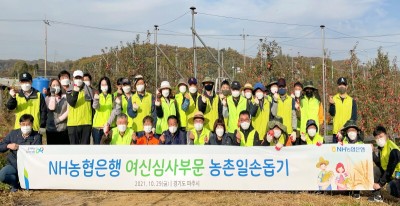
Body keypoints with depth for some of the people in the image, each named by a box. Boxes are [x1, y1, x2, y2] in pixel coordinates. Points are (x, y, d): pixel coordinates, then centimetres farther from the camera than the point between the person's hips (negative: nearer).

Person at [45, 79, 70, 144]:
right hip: (51, 129, 0)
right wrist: (52, 95, -5)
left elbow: (68, 111, -2)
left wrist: (59, 119, -10)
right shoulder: (47, 98, 8)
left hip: (64, 129, 0)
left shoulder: (65, 97, 7)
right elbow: (51, 108, -12)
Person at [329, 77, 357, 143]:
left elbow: (354, 117, 6)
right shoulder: (333, 99, 7)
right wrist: (332, 104, -22)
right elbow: (332, 113, -5)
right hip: (336, 131, 0)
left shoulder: (352, 100, 9)